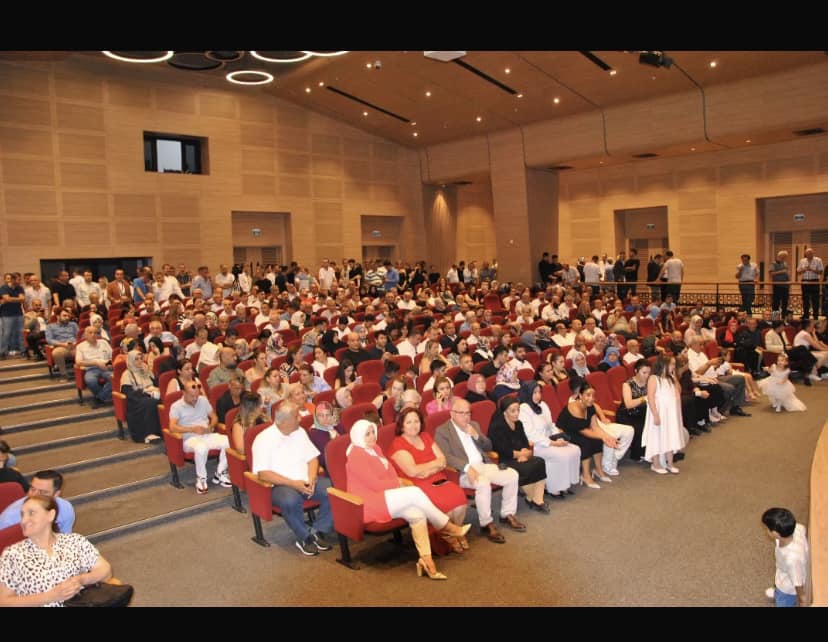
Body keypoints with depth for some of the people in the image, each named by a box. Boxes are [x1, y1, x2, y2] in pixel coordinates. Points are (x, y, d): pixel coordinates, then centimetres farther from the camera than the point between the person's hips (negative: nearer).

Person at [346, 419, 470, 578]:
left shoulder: (375, 448, 13)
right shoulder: (356, 455, -14)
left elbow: (391, 471, 10)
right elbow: (374, 484, -18)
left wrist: (397, 485, -9)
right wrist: (396, 483, -6)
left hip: (384, 496, 8)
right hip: (369, 503, -8)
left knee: (417, 514, -19)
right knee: (415, 492, -23)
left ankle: (426, 559, -19)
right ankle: (447, 527, -10)